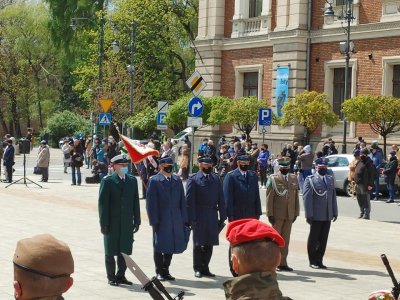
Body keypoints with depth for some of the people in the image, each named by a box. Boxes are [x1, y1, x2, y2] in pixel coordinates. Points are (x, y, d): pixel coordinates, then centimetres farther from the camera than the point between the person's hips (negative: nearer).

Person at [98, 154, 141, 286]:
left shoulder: (132, 180, 8)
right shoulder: (107, 181, -6)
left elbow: (135, 202, 9)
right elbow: (103, 203, -8)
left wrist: (136, 221, 6)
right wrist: (104, 223, -11)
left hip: (127, 223, 4)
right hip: (112, 223, -4)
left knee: (125, 250, 8)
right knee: (111, 251, 6)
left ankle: (121, 275, 21)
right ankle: (111, 277, 17)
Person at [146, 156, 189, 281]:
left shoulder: (177, 180, 9)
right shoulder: (154, 181, -5)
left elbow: (182, 201, 9)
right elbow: (151, 203, -8)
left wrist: (185, 219, 5)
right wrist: (154, 221, -12)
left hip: (175, 221, 4)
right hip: (161, 220, -4)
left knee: (170, 246, 11)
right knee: (159, 247, 3)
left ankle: (166, 270, 23)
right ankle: (159, 272, 15)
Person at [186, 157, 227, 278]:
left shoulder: (216, 179, 11)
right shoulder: (193, 179, -3)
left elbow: (221, 199, 10)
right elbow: (189, 200, -7)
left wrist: (222, 216, 5)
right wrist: (191, 218, -12)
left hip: (212, 217, 4)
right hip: (199, 217, -4)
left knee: (209, 243, 8)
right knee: (198, 244, 4)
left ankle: (205, 268, 18)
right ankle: (197, 268, 15)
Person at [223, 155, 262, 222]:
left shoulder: (253, 175, 10)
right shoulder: (230, 176, -6)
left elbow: (256, 196, 11)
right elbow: (228, 198, -8)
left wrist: (258, 213, 8)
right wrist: (230, 215, -12)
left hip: (251, 214, 4)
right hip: (236, 216, -4)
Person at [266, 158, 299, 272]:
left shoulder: (294, 178, 11)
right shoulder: (273, 179, -3)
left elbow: (296, 197, 13)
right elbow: (269, 197, -6)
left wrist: (296, 212, 8)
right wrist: (270, 214, -10)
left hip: (290, 214, 4)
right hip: (277, 214, -4)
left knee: (286, 239, 9)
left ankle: (283, 263, 16)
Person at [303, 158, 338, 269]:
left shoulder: (330, 179, 14)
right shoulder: (310, 180, -4)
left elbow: (333, 197, 16)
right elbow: (307, 198, -9)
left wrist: (335, 212, 12)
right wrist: (309, 214, -14)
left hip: (328, 216, 5)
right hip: (316, 216, -5)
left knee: (323, 240, 9)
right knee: (314, 239, 5)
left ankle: (319, 260, 18)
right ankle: (312, 261, 14)